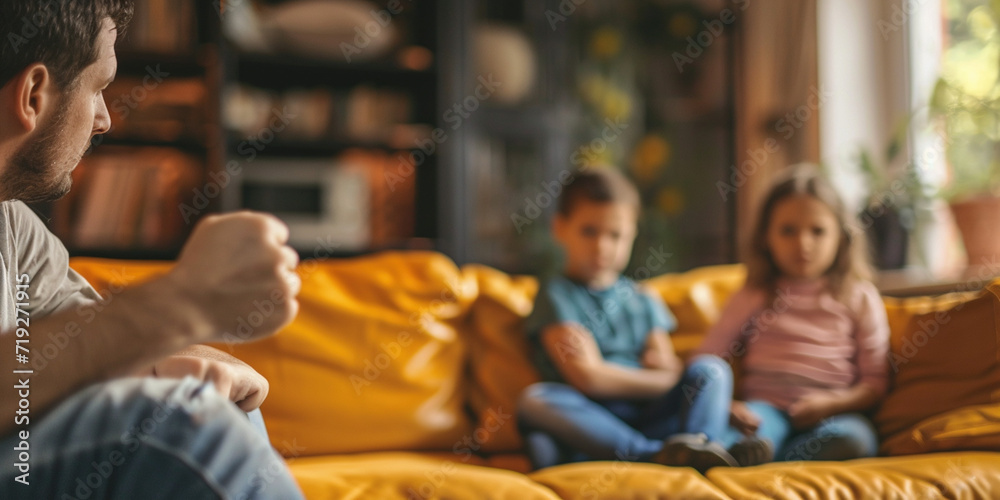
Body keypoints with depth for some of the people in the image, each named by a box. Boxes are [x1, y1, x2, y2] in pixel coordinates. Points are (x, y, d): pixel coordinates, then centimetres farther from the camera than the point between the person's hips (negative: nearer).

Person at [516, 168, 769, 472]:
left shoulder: (642, 301, 23)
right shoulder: (556, 296, 5)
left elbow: (670, 372, 13)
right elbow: (587, 378, -8)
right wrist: (660, 379, -1)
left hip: (650, 421, 5)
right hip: (592, 431, -4)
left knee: (712, 369, -13)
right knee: (534, 400, -33)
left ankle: (700, 447, -46)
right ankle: (657, 455, -44)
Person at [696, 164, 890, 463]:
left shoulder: (859, 297, 14)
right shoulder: (753, 298, 13)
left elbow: (875, 379, 9)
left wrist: (831, 403, -11)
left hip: (833, 415, 1)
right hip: (766, 408, -1)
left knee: (855, 439, -35)